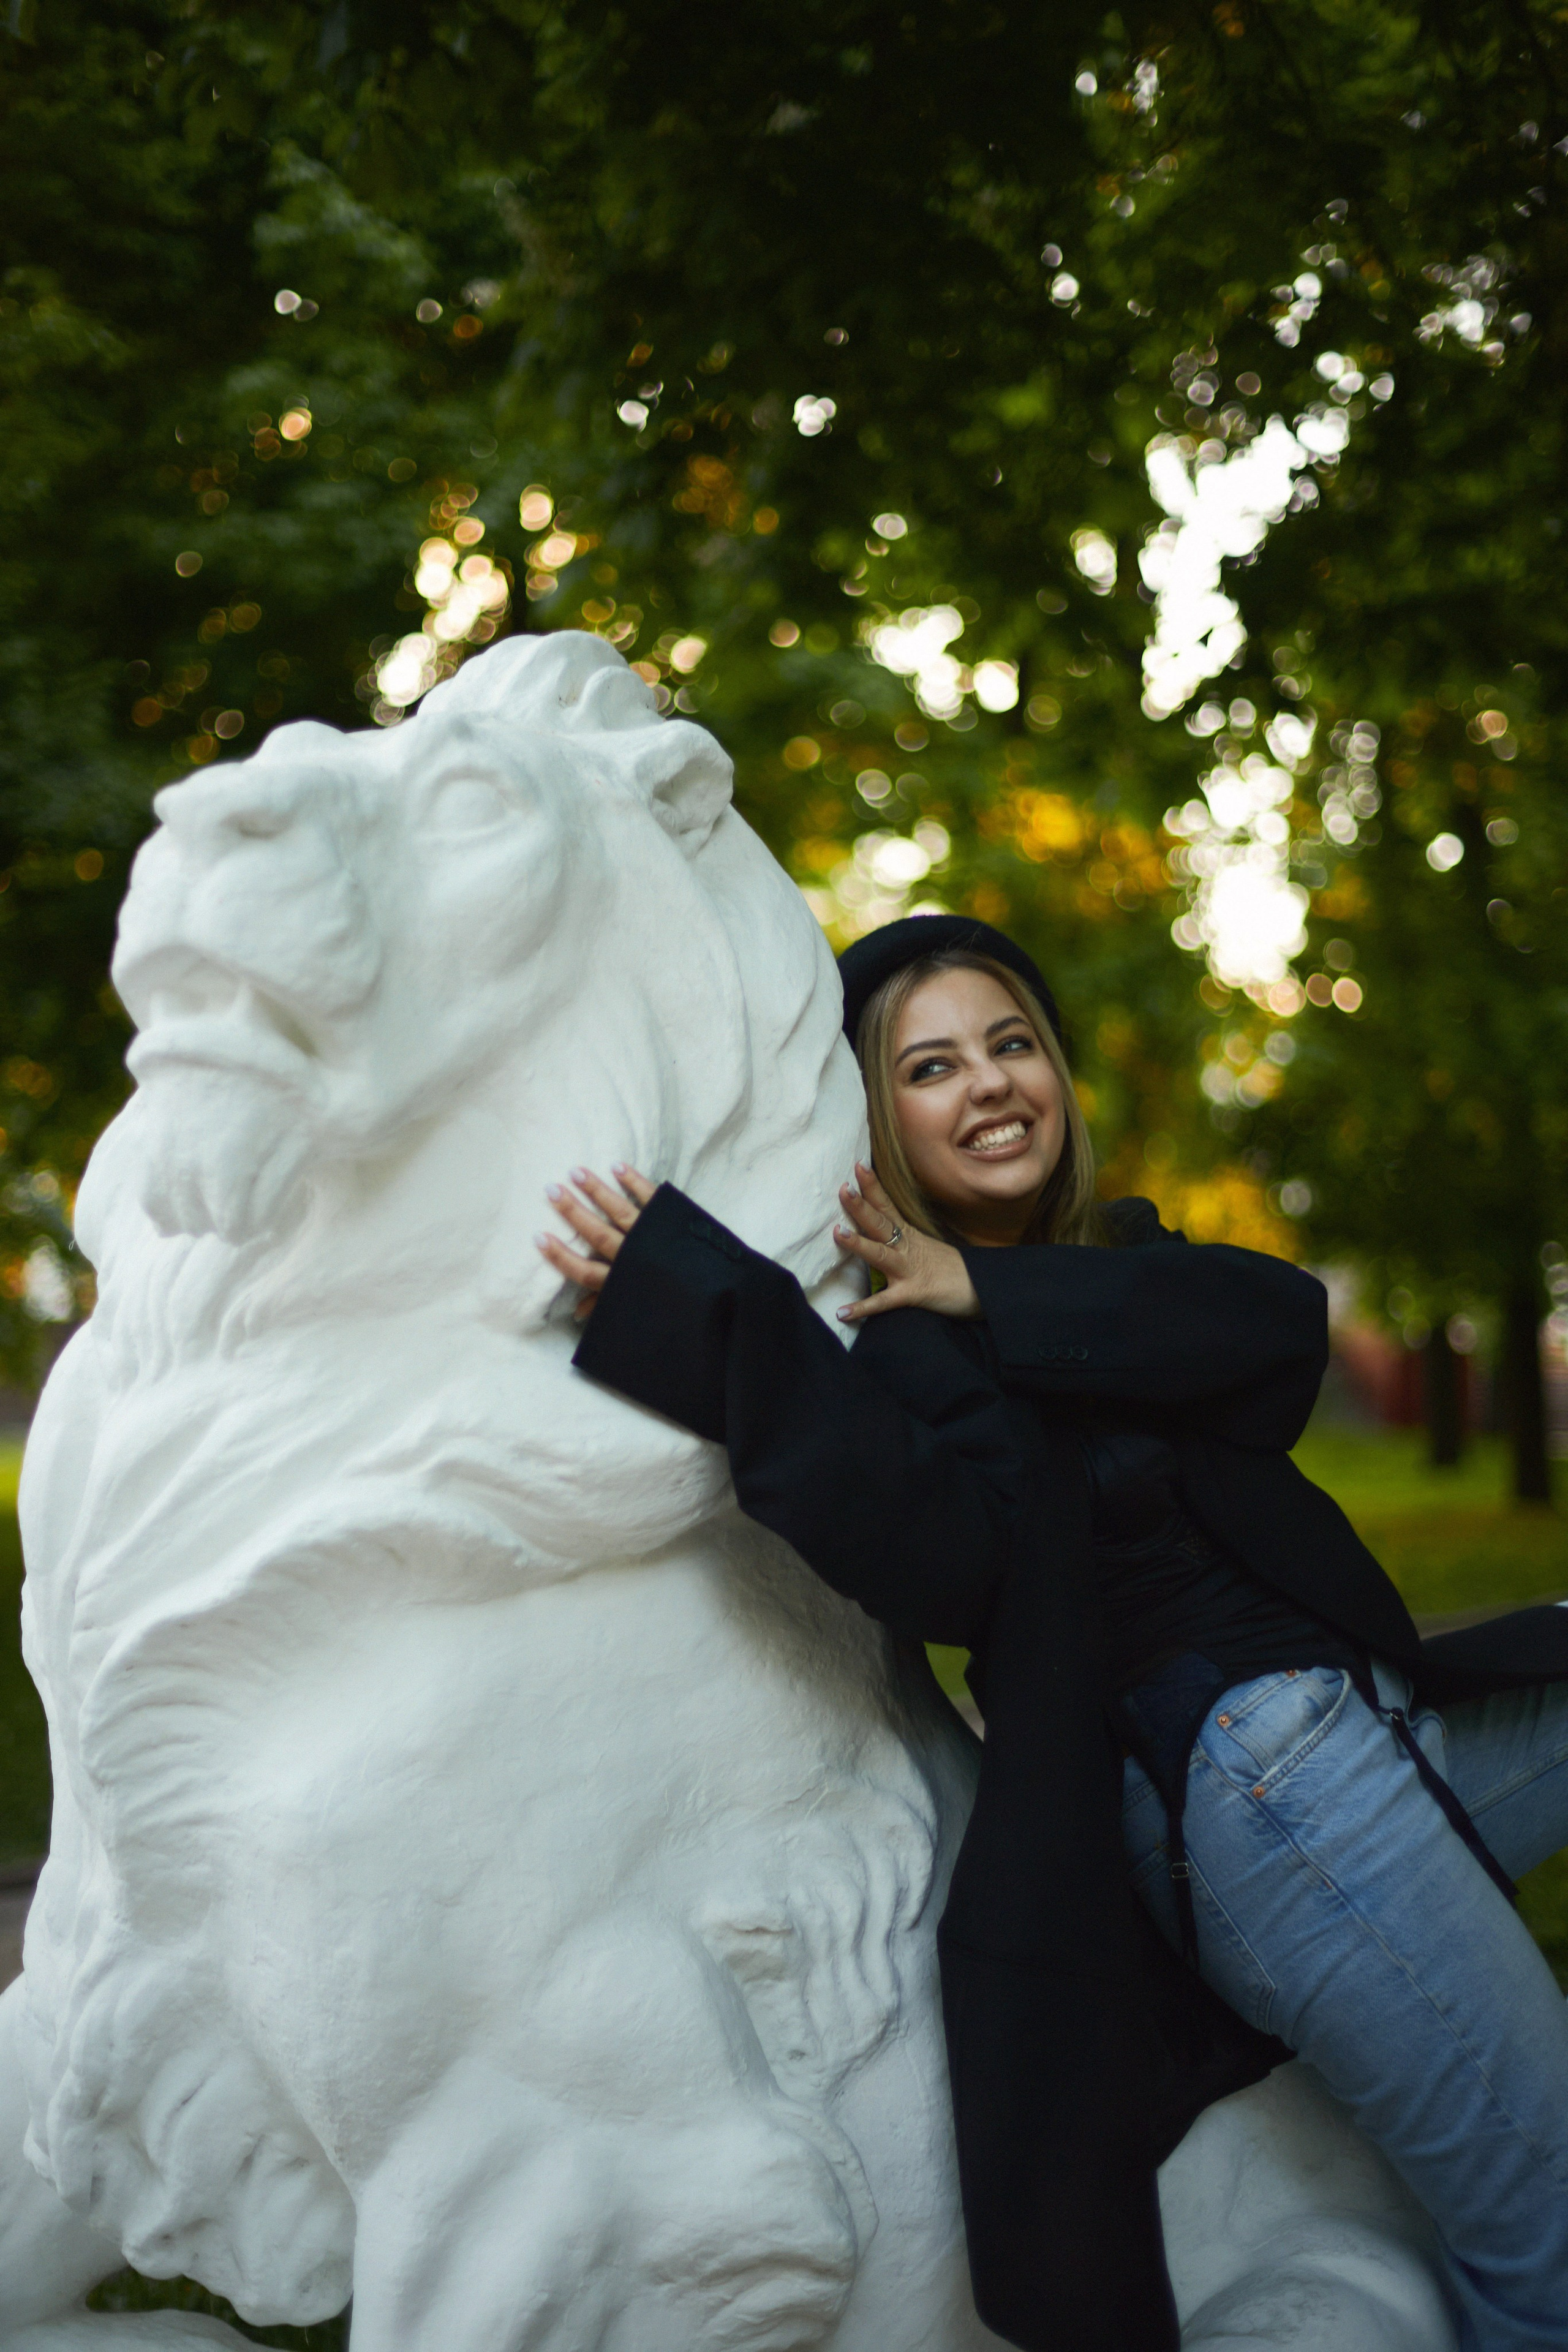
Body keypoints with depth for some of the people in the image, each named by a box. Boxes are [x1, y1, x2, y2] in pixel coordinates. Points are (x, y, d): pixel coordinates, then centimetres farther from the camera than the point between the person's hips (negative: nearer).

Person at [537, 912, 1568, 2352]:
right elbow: (939, 1555, -31)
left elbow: (1284, 1326, -8)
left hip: (1375, 1715, 9)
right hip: (1267, 1778, -8)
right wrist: (709, 1308, -41)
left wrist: (988, 1291, -16)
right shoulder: (914, 1343, -10)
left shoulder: (1108, 1263, 13)